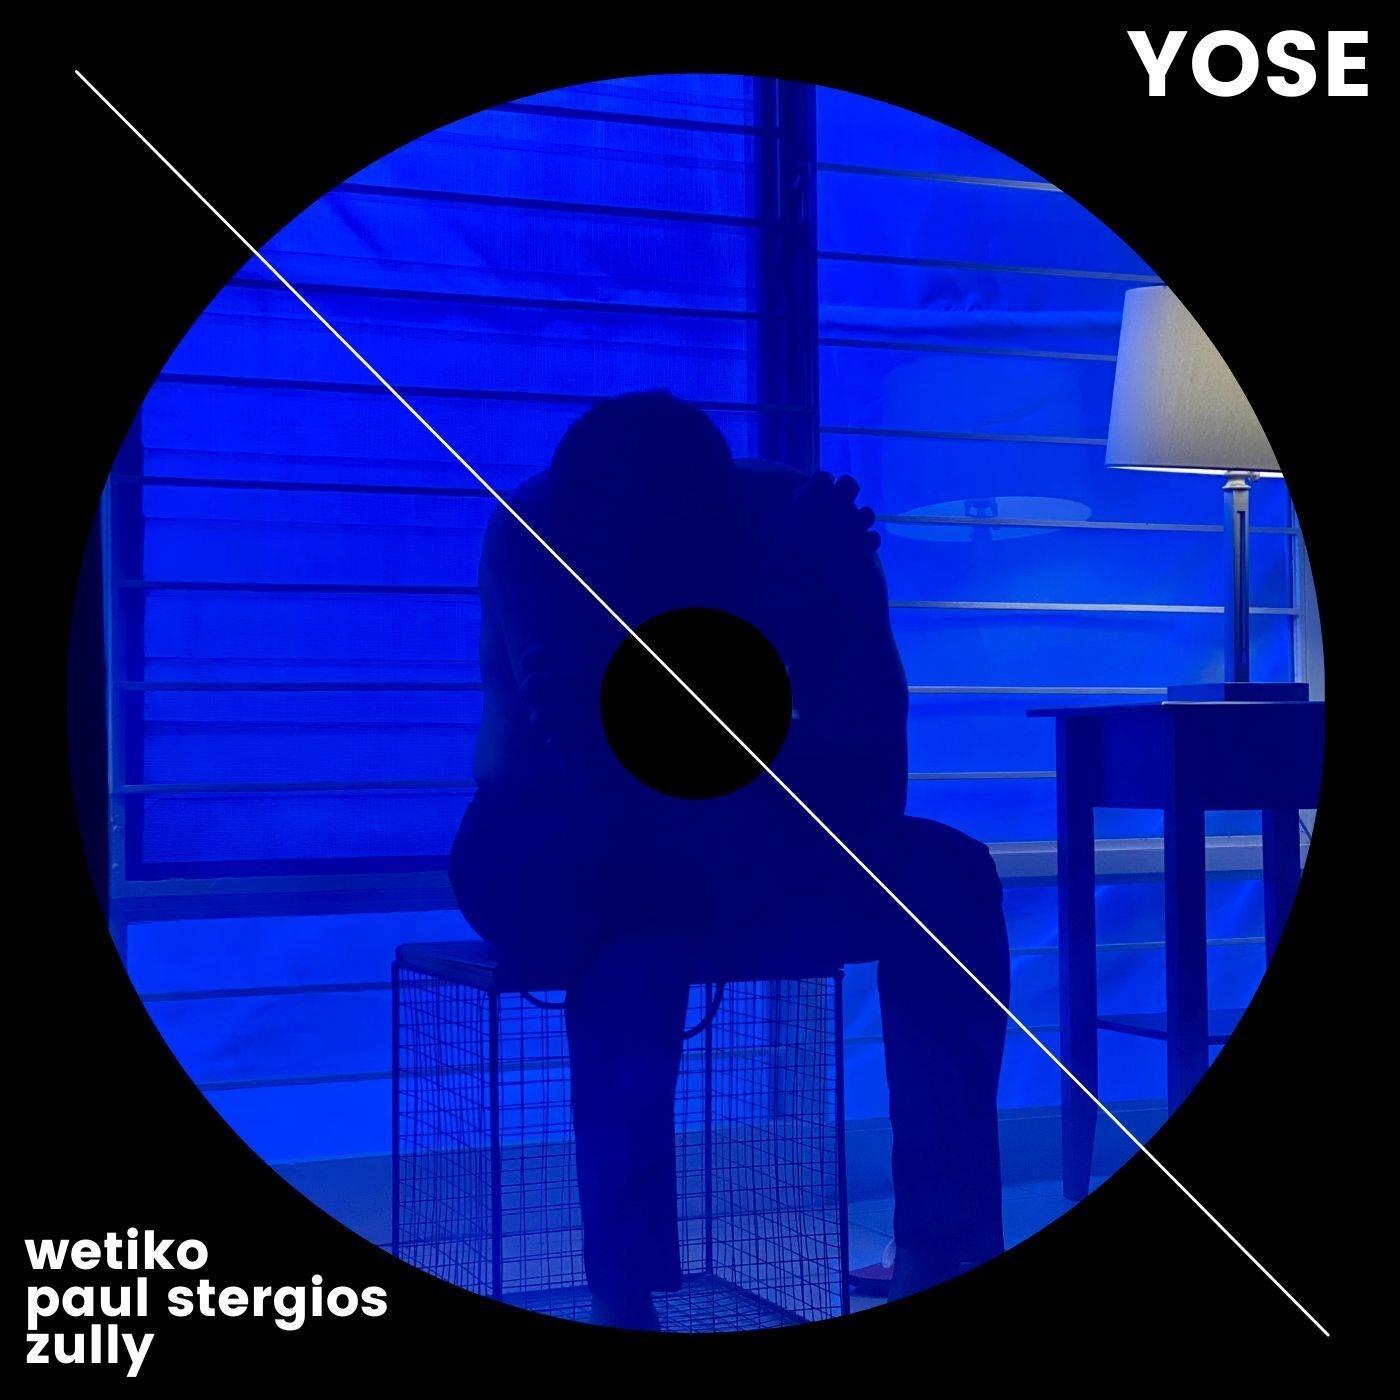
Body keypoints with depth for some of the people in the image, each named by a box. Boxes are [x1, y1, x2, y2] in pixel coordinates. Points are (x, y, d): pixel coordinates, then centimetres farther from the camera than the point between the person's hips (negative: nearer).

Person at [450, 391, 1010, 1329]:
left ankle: (943, 1249, -16)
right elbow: (607, 777, -33)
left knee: (949, 875, -19)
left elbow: (868, 786, -21)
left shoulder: (799, 522, -16)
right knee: (642, 886, -37)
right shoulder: (532, 535, -22)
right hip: (543, 858, -3)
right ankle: (623, 1286, -34)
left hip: (735, 850, 4)